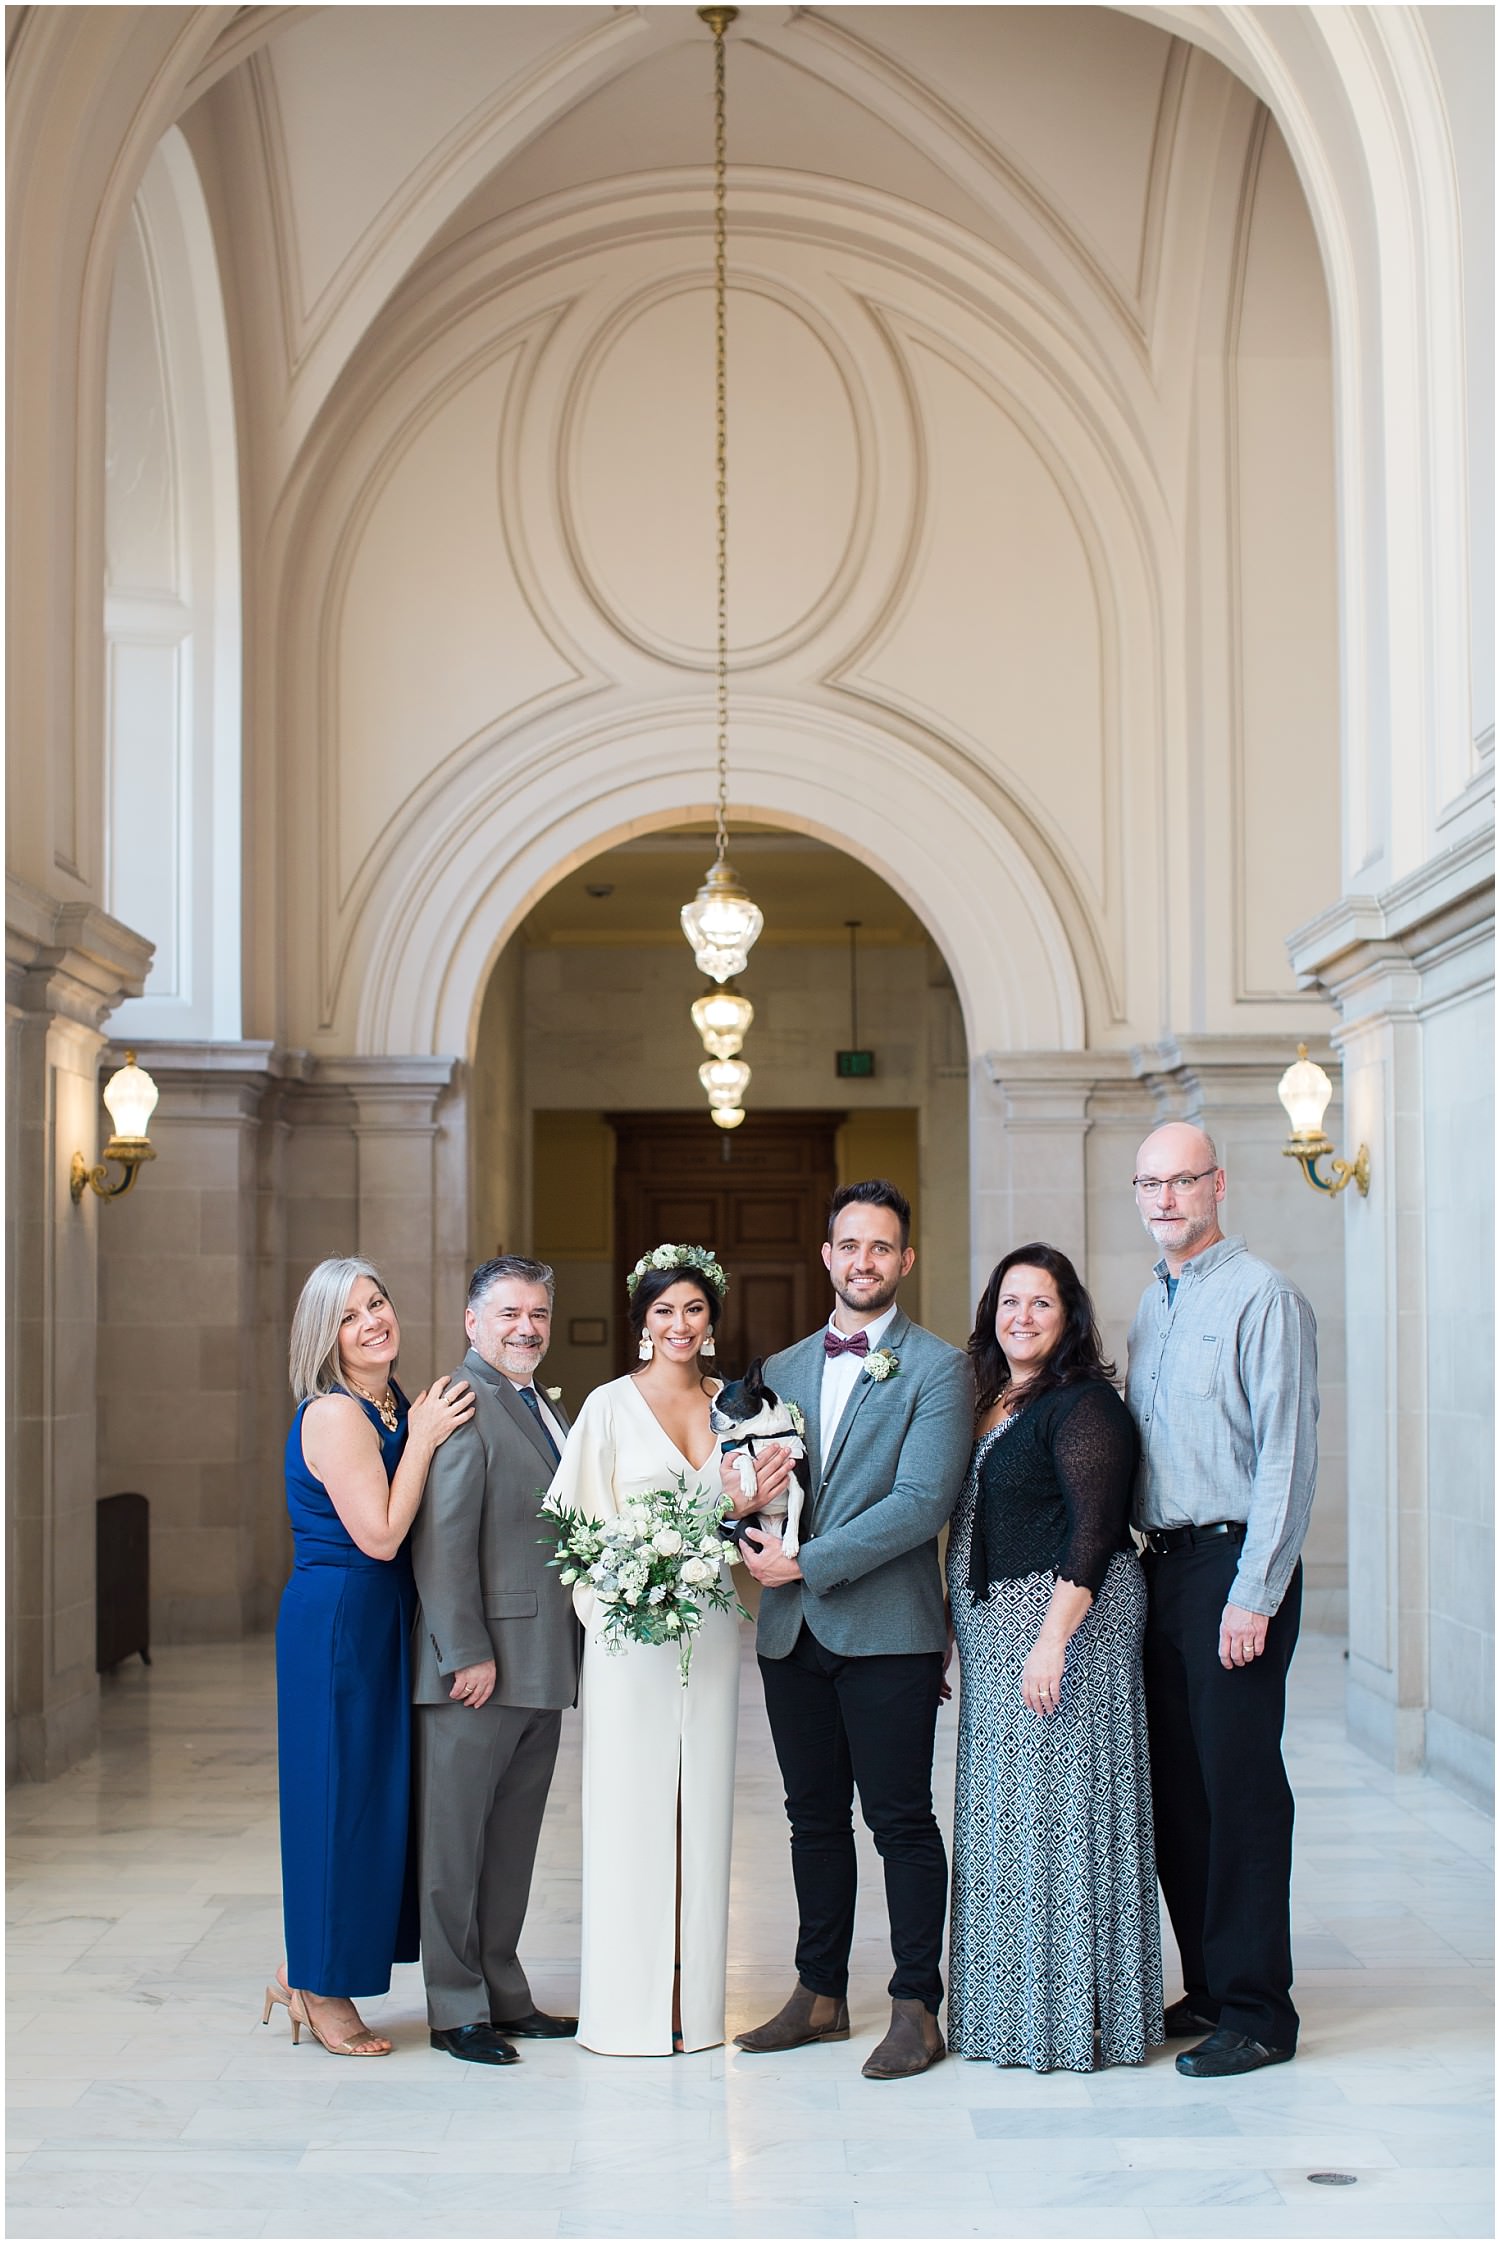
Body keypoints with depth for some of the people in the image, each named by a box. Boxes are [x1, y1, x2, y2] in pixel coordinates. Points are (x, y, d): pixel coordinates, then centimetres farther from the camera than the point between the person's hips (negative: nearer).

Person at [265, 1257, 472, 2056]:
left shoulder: (395, 1409, 11)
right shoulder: (334, 1415, -16)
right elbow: (379, 1534, -22)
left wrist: (423, 1432, 3)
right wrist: (423, 1440, -17)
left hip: (381, 1622, 9)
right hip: (337, 1622, -9)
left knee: (373, 1794, 14)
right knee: (340, 1795, 1)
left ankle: (304, 1973, 27)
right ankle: (323, 1992, 14)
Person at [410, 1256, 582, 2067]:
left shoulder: (550, 1408, 16)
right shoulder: (463, 1407, -13)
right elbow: (442, 1543, -18)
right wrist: (468, 1656, -21)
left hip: (541, 1666, 9)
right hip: (477, 1668, -9)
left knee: (513, 1840, 16)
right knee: (454, 1840, 3)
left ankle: (504, 1994, 25)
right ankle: (457, 2010, 11)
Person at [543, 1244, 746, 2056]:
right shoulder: (611, 1405, -2)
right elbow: (578, 1520, -4)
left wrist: (748, 1507, -6)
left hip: (709, 1627, 4)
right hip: (629, 1629, -4)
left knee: (702, 1804, 7)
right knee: (630, 1807, -1)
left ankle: (694, 1999, 15)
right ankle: (629, 2005, 6)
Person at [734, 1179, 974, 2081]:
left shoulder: (938, 1367, -4)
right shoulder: (784, 1370, 15)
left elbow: (924, 1500, -14)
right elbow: (757, 1486, 18)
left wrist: (807, 1563, -15)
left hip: (887, 1630, -6)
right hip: (793, 1631, 6)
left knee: (901, 1819, -1)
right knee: (816, 1818, 13)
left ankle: (917, 2007, 7)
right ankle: (821, 1995, 23)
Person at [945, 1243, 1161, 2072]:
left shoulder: (1084, 1406, -11)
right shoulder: (989, 1405, 14)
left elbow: (1092, 1534, -18)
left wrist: (1053, 1640, -24)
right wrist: (952, 1634, 13)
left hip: (1065, 1623, -9)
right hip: (994, 1636, 9)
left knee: (1057, 1810, -5)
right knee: (1005, 1815, 12)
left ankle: (1074, 2014, 4)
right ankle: (1012, 2010, 20)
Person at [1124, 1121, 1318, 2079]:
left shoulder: (1262, 1296, -9)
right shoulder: (1152, 1304, 16)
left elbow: (1287, 1454, -14)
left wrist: (1254, 1595, -18)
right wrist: (1143, 1563, 11)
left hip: (1234, 1566, -8)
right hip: (1164, 1565, 8)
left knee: (1239, 1785, -4)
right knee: (1176, 1786, 10)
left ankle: (1257, 2011, 4)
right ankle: (1208, 1988, 20)